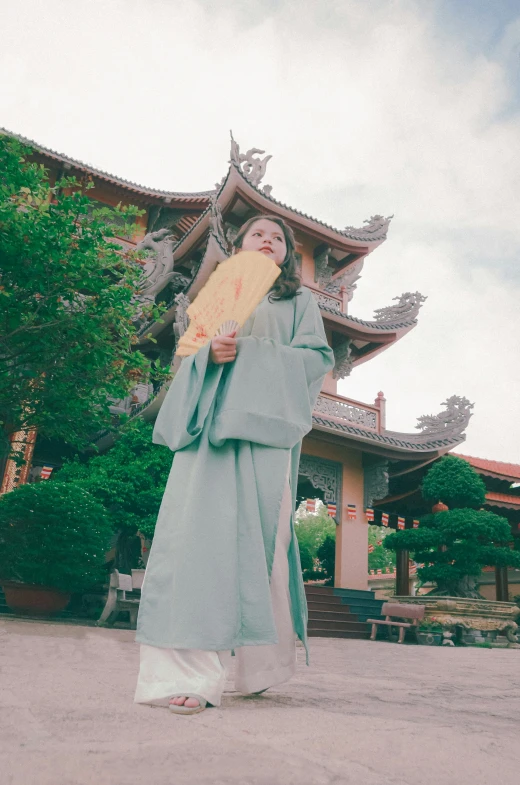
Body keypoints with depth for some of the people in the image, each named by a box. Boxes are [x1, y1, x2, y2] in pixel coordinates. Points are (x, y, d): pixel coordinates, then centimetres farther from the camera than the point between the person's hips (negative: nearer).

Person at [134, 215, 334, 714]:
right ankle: (189, 671, -14)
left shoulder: (298, 301, 21)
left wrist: (249, 350, -5)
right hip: (212, 420, 2)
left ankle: (256, 666, 1)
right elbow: (189, 358, 19)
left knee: (259, 533, -10)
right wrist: (211, 352, -5)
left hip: (266, 422, -1)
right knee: (202, 529, -13)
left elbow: (316, 357, 6)